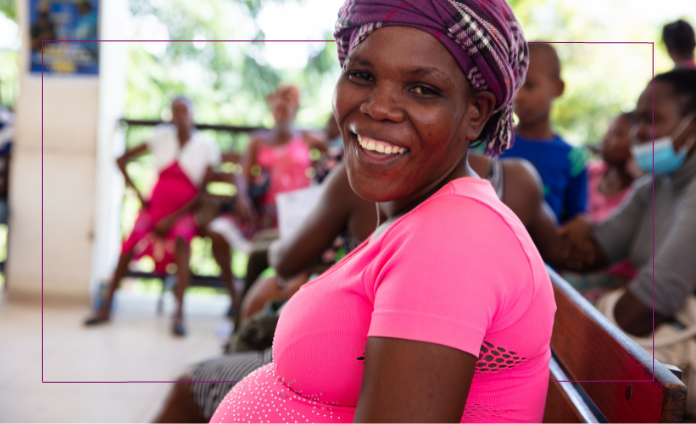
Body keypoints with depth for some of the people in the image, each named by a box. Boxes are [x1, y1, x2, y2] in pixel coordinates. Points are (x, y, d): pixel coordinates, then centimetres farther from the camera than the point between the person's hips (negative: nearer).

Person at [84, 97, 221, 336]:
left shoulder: (206, 146, 0)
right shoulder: (162, 137, 5)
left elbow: (202, 191, -3)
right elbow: (122, 160, 12)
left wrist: (173, 218, -11)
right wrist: (137, 194, 3)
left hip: (183, 213, -2)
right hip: (155, 207, 2)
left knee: (181, 240, -34)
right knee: (131, 243, -23)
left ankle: (179, 314, -38)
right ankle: (106, 307, -11)